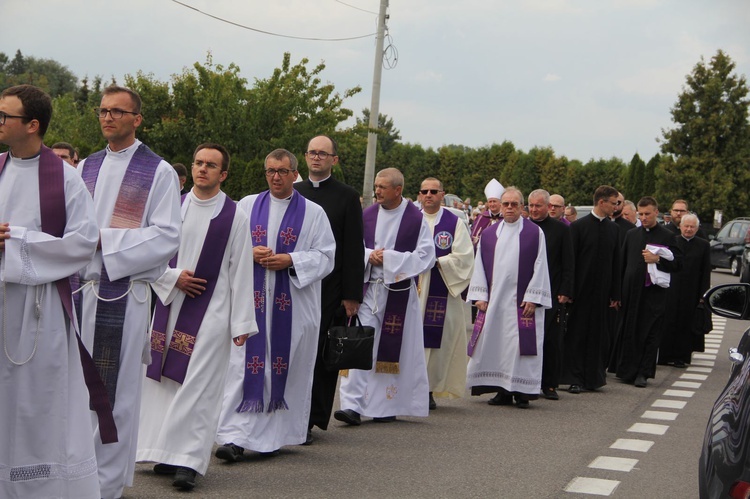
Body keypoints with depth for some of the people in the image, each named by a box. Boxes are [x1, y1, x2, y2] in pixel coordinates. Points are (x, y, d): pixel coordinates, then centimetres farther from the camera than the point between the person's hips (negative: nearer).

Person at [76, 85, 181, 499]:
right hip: (80, 289, 4)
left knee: (115, 389, 0)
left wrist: (105, 240, -14)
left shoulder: (158, 172, 0)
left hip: (125, 295, -4)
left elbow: (167, 235, -8)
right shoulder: (85, 168, 15)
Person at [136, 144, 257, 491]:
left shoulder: (234, 217, -2)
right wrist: (172, 277, -7)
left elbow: (241, 272, -3)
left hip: (211, 311, -4)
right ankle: (168, 452, 16)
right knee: (166, 380, 7)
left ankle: (188, 459, -7)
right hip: (170, 303, 4)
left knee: (197, 385, -9)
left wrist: (241, 323, -5)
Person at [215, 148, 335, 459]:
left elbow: (325, 257, 1)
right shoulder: (247, 206, 11)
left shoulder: (313, 213, 6)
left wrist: (291, 260, -13)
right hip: (251, 301, 1)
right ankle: (235, 437, -8)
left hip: (293, 306, -1)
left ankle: (278, 433, 16)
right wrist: (251, 253, -9)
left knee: (287, 369, 3)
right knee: (244, 366, -6)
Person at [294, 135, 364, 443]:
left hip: (328, 289, -3)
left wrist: (352, 295, -6)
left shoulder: (347, 197, 3)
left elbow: (354, 249, 0)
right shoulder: (293, 193, 14)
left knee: (321, 354, -2)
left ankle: (310, 420, 4)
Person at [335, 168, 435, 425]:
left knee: (393, 350, 5)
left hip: (399, 292, -2)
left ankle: (387, 406, 18)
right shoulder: (367, 215, 7)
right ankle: (353, 405, -10)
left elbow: (426, 256, -5)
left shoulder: (416, 219, -3)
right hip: (368, 289, 2)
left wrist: (389, 258, -11)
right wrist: (369, 255, -11)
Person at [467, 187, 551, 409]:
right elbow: (480, 266, 10)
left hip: (521, 302, -3)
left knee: (520, 345, -4)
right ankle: (502, 391, 11)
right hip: (493, 301, 3)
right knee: (494, 345, 3)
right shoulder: (489, 234, 10)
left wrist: (532, 298, -8)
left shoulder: (535, 232, 1)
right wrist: (480, 296, 2)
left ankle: (521, 391, 3)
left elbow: (539, 266, -2)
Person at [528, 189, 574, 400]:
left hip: (553, 294, -1)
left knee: (552, 341, 1)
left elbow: (568, 264, 2)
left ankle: (550, 384, 10)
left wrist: (565, 292, -6)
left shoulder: (561, 229, 3)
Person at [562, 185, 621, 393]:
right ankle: (575, 378, 7)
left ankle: (594, 377, 15)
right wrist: (568, 291, -11)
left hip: (603, 291, 4)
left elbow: (616, 263, 9)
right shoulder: (578, 226, -5)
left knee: (599, 335, 6)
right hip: (582, 289, -4)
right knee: (577, 334, 1)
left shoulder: (613, 228, 8)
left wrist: (615, 294, 5)